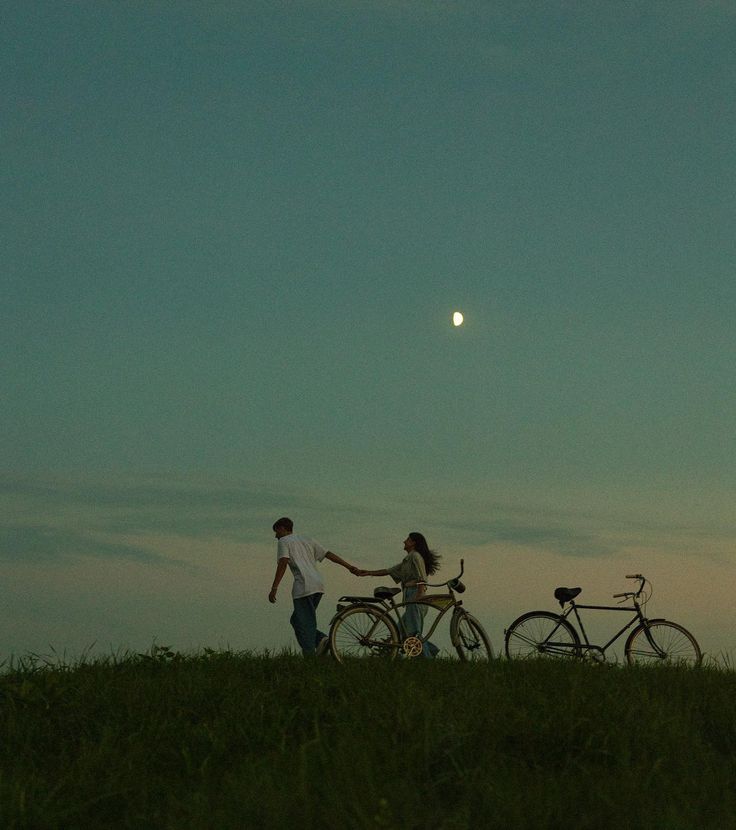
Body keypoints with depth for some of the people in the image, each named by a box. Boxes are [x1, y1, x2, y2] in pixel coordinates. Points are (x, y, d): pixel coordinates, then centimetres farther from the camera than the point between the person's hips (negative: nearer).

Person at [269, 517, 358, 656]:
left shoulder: (284, 541, 7)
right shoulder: (306, 540, 27)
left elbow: (283, 563, -9)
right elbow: (328, 554, 22)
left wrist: (274, 588, -13)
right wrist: (349, 566, 23)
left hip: (303, 587, -7)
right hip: (318, 586, 7)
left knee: (304, 623, -6)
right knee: (296, 620, 15)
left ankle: (310, 657, -13)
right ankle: (321, 639, -4)